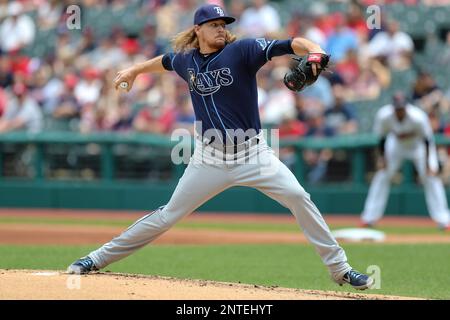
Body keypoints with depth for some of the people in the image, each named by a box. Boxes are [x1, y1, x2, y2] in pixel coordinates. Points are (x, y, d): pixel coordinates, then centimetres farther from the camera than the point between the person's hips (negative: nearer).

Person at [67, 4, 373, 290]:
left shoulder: (242, 50, -10)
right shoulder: (186, 60, 3)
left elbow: (288, 45, -23)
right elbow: (165, 61, 29)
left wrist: (314, 50, -43)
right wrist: (135, 70, 39)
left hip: (253, 153, -2)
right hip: (210, 159, 2)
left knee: (297, 196, -19)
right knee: (168, 215, 5)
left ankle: (339, 268, -8)